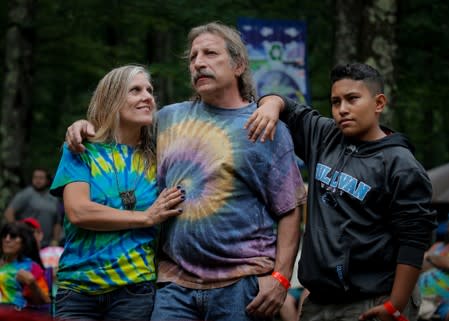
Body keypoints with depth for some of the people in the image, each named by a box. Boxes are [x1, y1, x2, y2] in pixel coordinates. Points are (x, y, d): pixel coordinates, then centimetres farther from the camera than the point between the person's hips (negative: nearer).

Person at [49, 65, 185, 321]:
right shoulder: (81, 151, 4)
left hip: (135, 288, 2)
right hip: (77, 287, -2)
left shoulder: (156, 157, 11)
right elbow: (78, 211, -9)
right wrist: (146, 217, -9)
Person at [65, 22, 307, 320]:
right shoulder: (170, 118, 15)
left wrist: (280, 277, -10)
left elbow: (290, 210, -1)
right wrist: (87, 127, 11)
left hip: (241, 283, -3)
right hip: (176, 283, 3)